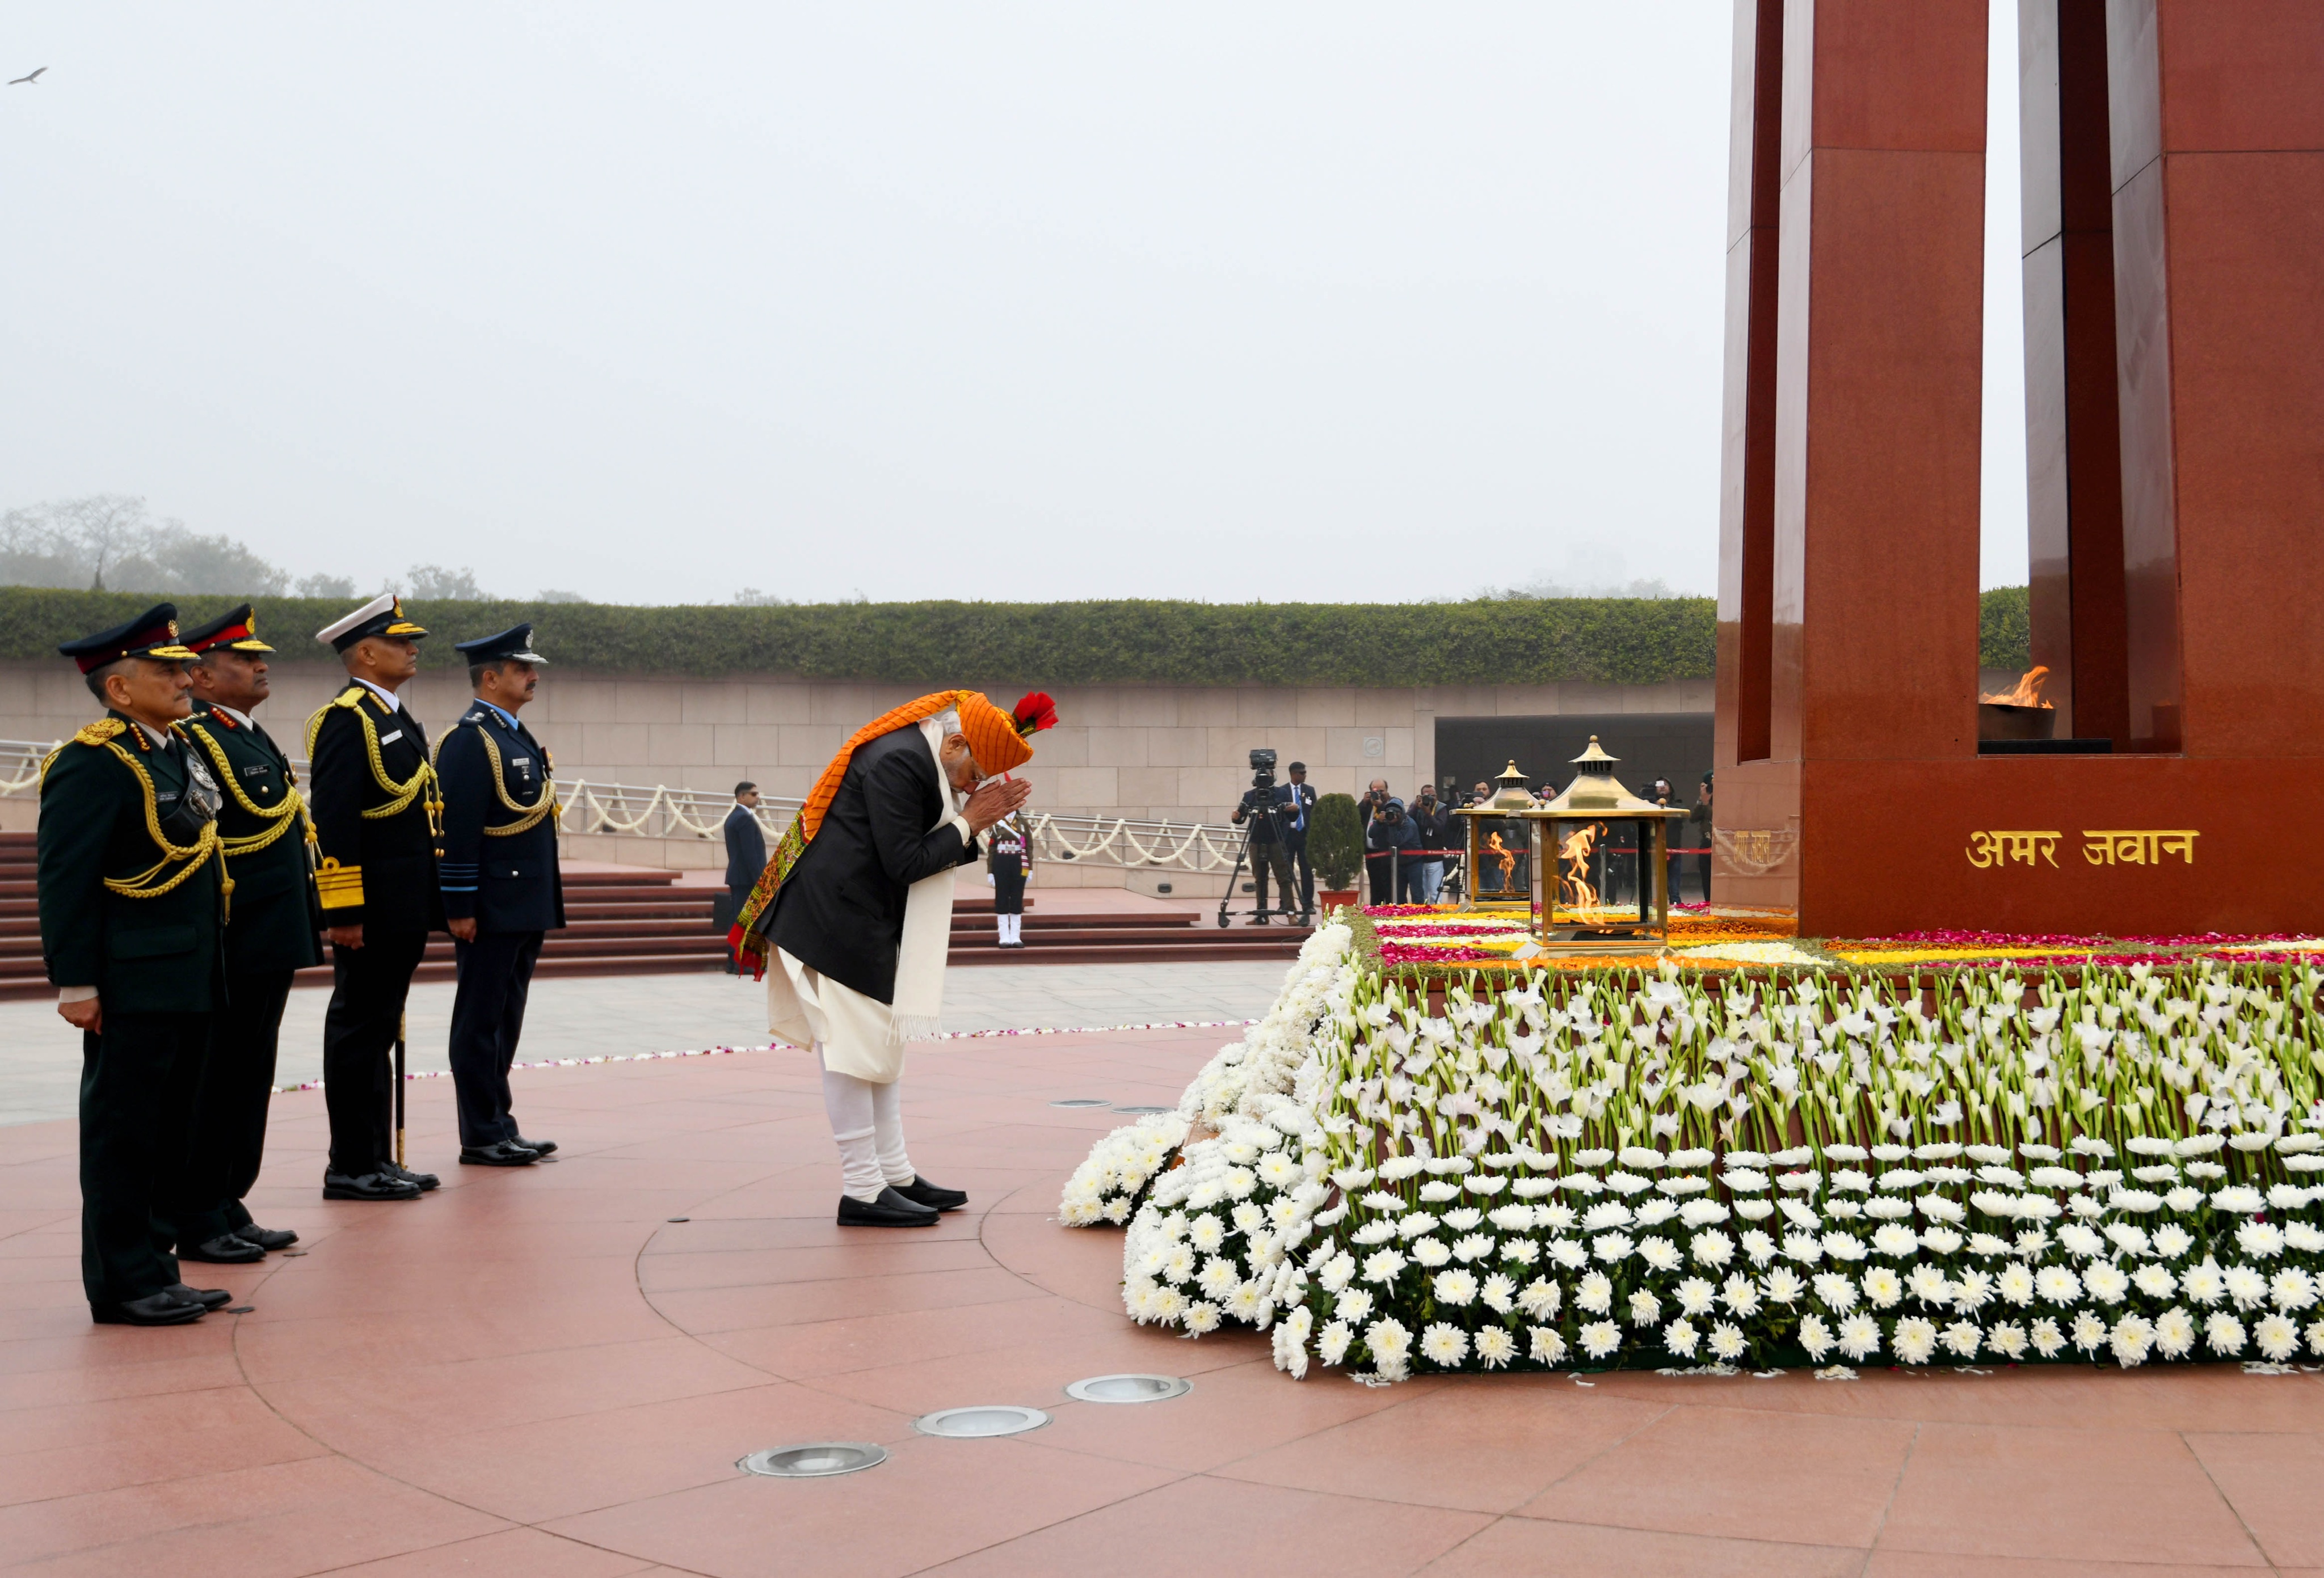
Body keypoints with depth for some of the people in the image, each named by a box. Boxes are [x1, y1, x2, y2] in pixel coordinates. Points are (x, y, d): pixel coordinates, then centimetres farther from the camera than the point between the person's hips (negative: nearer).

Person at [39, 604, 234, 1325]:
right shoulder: (91, 764, -13)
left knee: (166, 1131, 14)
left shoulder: (179, 753, 14)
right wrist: (75, 983, -19)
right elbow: (64, 881, -17)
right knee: (122, 1133, 0)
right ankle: (122, 1286, 8)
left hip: (186, 984, 9)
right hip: (130, 988, -9)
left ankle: (151, 1271, 24)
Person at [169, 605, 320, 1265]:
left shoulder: (254, 738, 16)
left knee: (250, 1080, 15)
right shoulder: (193, 742, -14)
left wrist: (302, 927, 19)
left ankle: (229, 1207, 25)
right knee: (214, 1081, 0)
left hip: (271, 945, 9)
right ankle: (198, 1223, 9)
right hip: (229, 949, -9)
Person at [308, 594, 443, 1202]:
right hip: (370, 912, -10)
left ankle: (378, 1158, 21)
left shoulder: (401, 720, 17)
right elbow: (333, 821, -19)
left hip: (403, 912, 10)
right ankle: (350, 1168, 4)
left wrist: (430, 904, 18)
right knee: (359, 1031, -2)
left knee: (379, 1031, 14)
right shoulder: (345, 719, -13)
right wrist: (342, 912, -23)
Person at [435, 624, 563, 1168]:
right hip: (491, 911, -9)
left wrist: (546, 905, 18)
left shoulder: (517, 736, 17)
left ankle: (498, 1127, 21)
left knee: (504, 1021, 14)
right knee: (481, 1021, -1)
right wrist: (460, 908, -21)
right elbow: (457, 829, -18)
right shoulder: (470, 739, -13)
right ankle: (482, 1137, 4)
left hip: (525, 909, 9)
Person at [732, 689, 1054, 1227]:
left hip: (867, 920, 11)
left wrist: (972, 822, -2)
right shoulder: (896, 762, -22)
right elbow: (904, 864, -22)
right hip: (836, 916, -11)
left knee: (884, 1041, 13)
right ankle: (862, 1192, 0)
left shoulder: (916, 757, 8)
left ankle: (894, 1175, 21)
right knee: (851, 1045, -5)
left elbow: (932, 849, 13)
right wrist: (967, 824, -12)